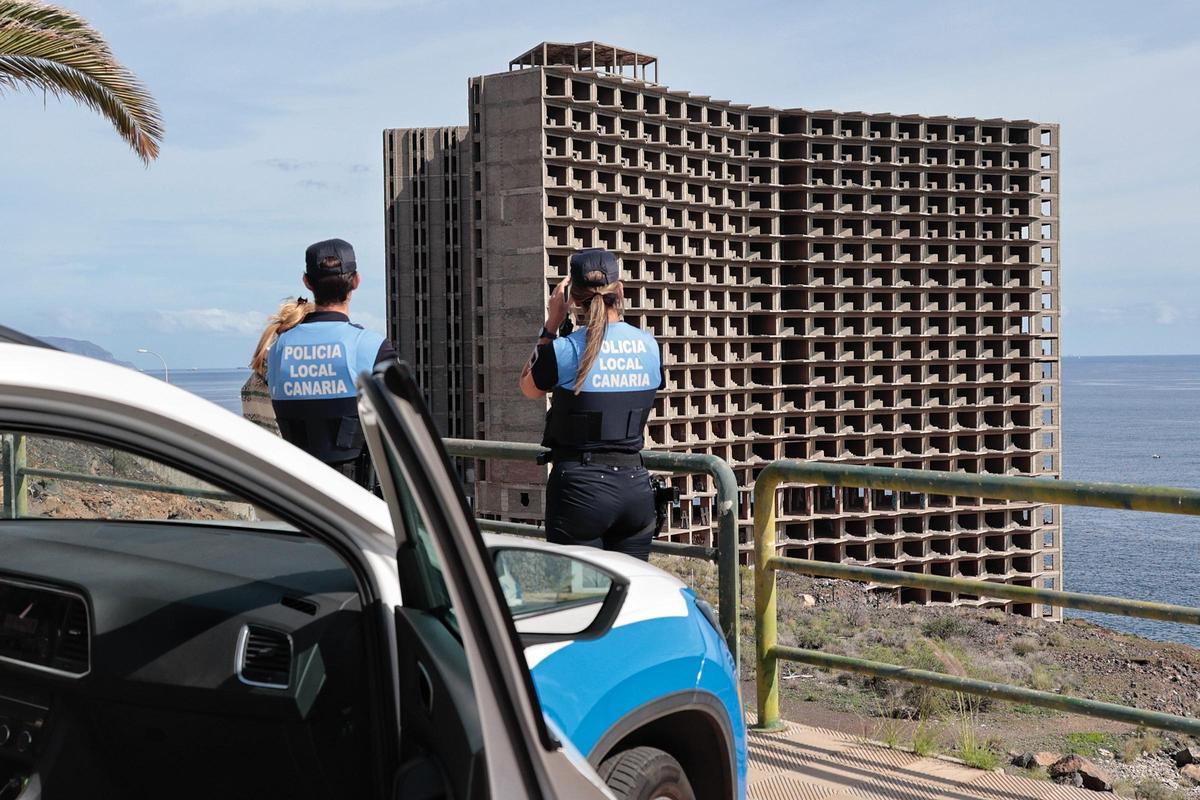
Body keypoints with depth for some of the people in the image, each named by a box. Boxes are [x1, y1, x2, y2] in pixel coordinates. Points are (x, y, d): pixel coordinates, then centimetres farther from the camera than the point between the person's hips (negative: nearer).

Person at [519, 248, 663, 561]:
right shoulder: (649, 345, 1)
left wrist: (551, 324, 8)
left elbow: (529, 388, 8)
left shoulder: (564, 350, -11)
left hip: (581, 485, -4)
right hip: (636, 484, 4)